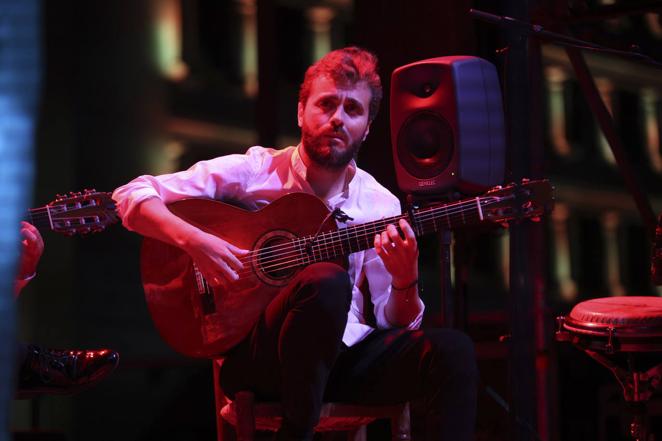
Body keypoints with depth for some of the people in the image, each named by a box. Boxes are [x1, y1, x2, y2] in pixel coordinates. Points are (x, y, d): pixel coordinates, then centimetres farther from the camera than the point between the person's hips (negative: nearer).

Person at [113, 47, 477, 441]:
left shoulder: (381, 206, 6)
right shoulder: (253, 172, -2)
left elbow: (396, 323, 5)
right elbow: (132, 197, -5)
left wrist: (405, 281, -17)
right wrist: (194, 240, -22)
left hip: (347, 353, 3)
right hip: (258, 351, -3)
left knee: (452, 350, -24)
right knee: (327, 281, -35)